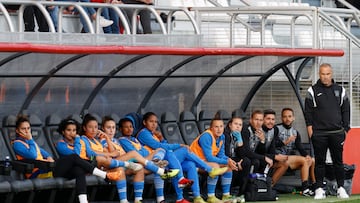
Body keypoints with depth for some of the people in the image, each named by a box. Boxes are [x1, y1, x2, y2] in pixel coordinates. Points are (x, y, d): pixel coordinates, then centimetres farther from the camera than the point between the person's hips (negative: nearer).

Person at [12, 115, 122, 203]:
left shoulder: (29, 141, 28)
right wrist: (30, 139, -3)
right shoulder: (17, 144, 0)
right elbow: (33, 155, -14)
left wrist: (49, 158, 8)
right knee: (74, 158, -20)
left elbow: (42, 152, 31)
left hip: (47, 169, 9)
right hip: (38, 174, -9)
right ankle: (106, 175, -17)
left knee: (79, 170, -19)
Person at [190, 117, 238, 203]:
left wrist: (228, 160, -18)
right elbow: (209, 157, -28)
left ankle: (226, 195, 6)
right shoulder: (206, 136, -25)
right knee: (215, 166, -32)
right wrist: (226, 162, -27)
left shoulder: (221, 137, 0)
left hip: (207, 160, 9)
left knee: (228, 166, 0)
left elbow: (221, 155, 5)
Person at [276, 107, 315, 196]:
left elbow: (300, 147, 8)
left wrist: (306, 155, -11)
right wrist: (285, 142, -22)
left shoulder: (295, 132, 19)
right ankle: (305, 188, -28)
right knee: (304, 160, -23)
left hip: (291, 159, 7)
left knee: (312, 160, -7)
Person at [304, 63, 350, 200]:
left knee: (338, 161, 4)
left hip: (337, 133, 2)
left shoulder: (340, 90, 10)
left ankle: (341, 188, 11)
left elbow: (345, 111, 11)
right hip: (319, 134, -1)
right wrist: (310, 128, -5)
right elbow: (308, 111, 3)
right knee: (319, 162, 2)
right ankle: (319, 189, 6)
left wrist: (345, 129, 5)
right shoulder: (313, 91, 3)